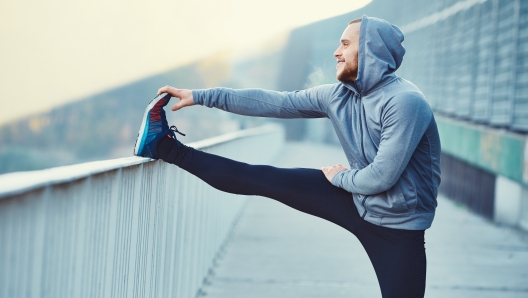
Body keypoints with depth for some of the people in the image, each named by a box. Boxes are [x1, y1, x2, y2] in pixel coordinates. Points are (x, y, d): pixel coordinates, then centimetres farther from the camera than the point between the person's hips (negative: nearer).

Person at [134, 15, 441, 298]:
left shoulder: (405, 102, -26)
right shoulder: (338, 95, -3)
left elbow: (381, 177, -27)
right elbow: (274, 103, 2)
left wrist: (339, 177, -7)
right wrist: (203, 96, 2)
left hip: (397, 227, -6)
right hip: (357, 202, 6)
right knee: (265, 180, 3)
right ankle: (166, 147, 11)